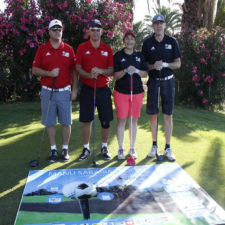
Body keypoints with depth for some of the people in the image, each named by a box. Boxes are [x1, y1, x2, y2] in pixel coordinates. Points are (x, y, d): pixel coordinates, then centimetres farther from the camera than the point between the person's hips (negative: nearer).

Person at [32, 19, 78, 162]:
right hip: (48, 91, 0)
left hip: (65, 91, 0)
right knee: (49, 122, 5)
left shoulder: (68, 49, 6)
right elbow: (35, 70, 2)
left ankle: (65, 149, 18)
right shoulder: (42, 49, 5)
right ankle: (53, 149, 19)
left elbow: (74, 71, 7)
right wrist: (49, 73, -15)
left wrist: (74, 89, 1)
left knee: (66, 122, 4)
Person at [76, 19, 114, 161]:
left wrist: (102, 71, -18)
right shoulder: (82, 48, 3)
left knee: (106, 121, 4)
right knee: (86, 121, 4)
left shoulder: (107, 49, 6)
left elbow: (111, 70, 3)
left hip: (103, 89, 1)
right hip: (87, 89, -1)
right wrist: (89, 75, -19)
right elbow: (78, 68, 0)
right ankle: (86, 149, 19)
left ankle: (104, 148, 22)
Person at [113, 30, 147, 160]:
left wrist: (136, 71, -15)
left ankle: (132, 148, 20)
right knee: (121, 120, 0)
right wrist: (126, 70, -22)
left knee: (134, 120, 7)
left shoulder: (140, 55, 8)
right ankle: (121, 149, 12)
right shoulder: (118, 55, 1)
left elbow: (145, 74, 4)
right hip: (121, 92, -2)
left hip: (137, 92, 2)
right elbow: (115, 75, -4)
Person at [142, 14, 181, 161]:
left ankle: (168, 148, 10)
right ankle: (154, 146, 17)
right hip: (153, 81, 0)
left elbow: (178, 64, 3)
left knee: (168, 115, 1)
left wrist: (165, 64, -15)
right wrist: (153, 66, -15)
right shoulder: (147, 43, 4)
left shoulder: (172, 41, 4)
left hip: (168, 81, 0)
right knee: (153, 115, 4)